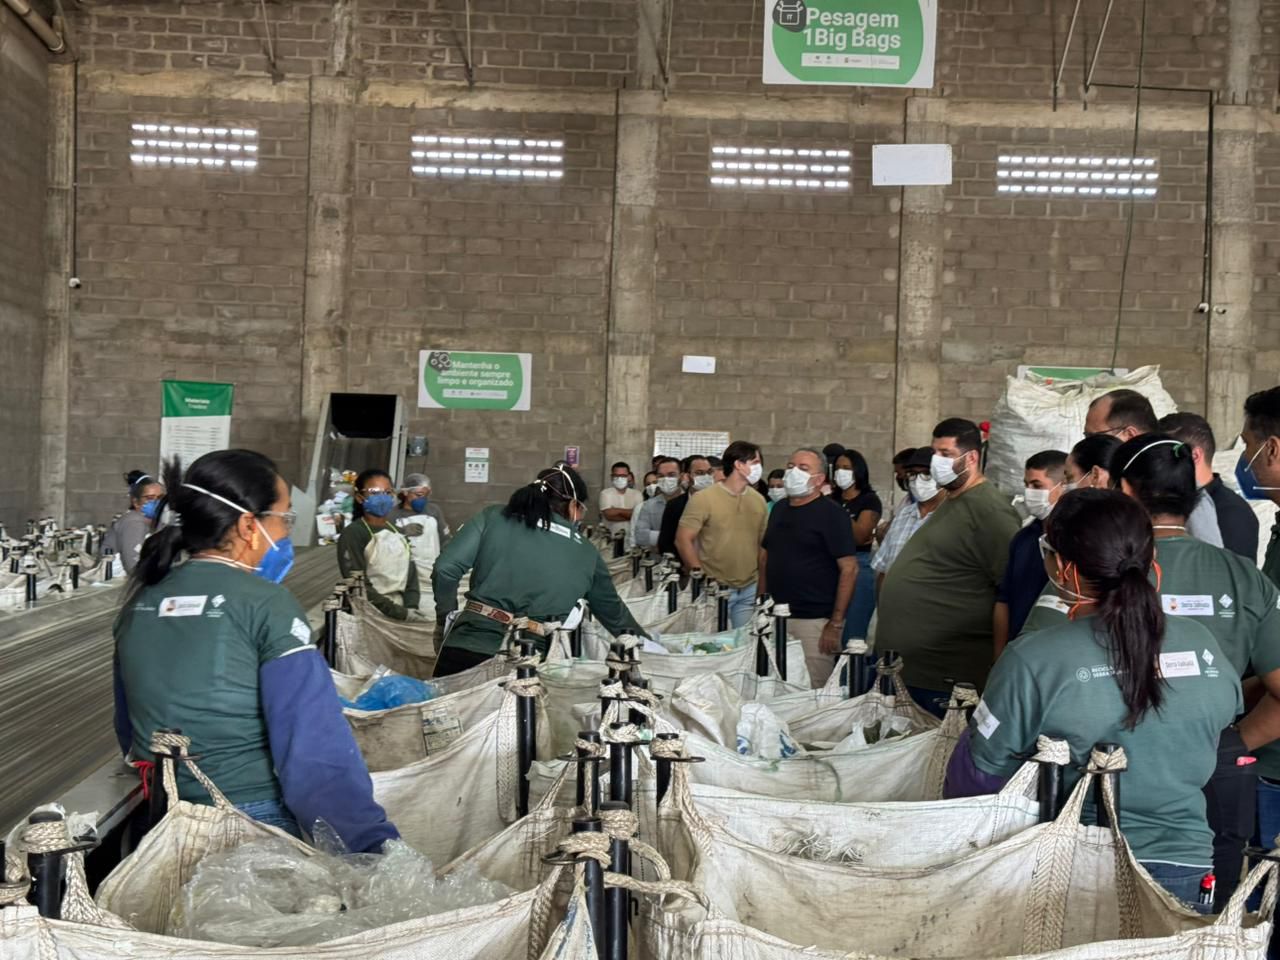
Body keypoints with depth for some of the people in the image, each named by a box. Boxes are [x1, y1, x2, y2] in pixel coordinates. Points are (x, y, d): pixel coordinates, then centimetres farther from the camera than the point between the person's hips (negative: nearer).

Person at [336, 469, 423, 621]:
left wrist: (411, 608, -6)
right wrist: (400, 612, -16)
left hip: (401, 609, 6)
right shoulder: (352, 534, -5)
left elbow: (411, 577, 13)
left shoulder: (398, 534, 15)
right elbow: (359, 587, -11)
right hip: (372, 613, -6)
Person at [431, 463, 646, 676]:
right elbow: (613, 613, 24)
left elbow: (445, 568, -2)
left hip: (467, 649, 0)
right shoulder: (586, 555, 11)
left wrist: (447, 615, 15)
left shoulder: (493, 518, 6)